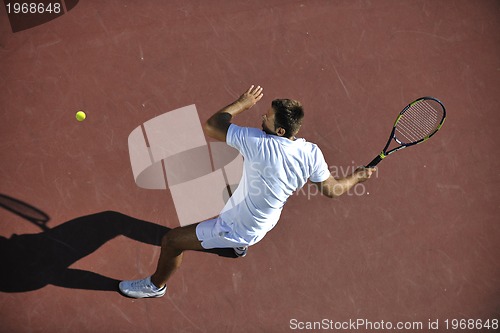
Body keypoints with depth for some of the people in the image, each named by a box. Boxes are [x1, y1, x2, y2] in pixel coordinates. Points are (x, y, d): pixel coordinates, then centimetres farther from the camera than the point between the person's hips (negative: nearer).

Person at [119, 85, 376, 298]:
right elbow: (331, 190, -6)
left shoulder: (258, 142, -35)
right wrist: (358, 176, 12)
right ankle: (240, 245, 70)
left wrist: (243, 103, -12)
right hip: (265, 223, 7)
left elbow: (210, 127, -26)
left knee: (171, 241, 10)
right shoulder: (312, 153, -19)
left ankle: (156, 285, 38)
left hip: (237, 228, -7)